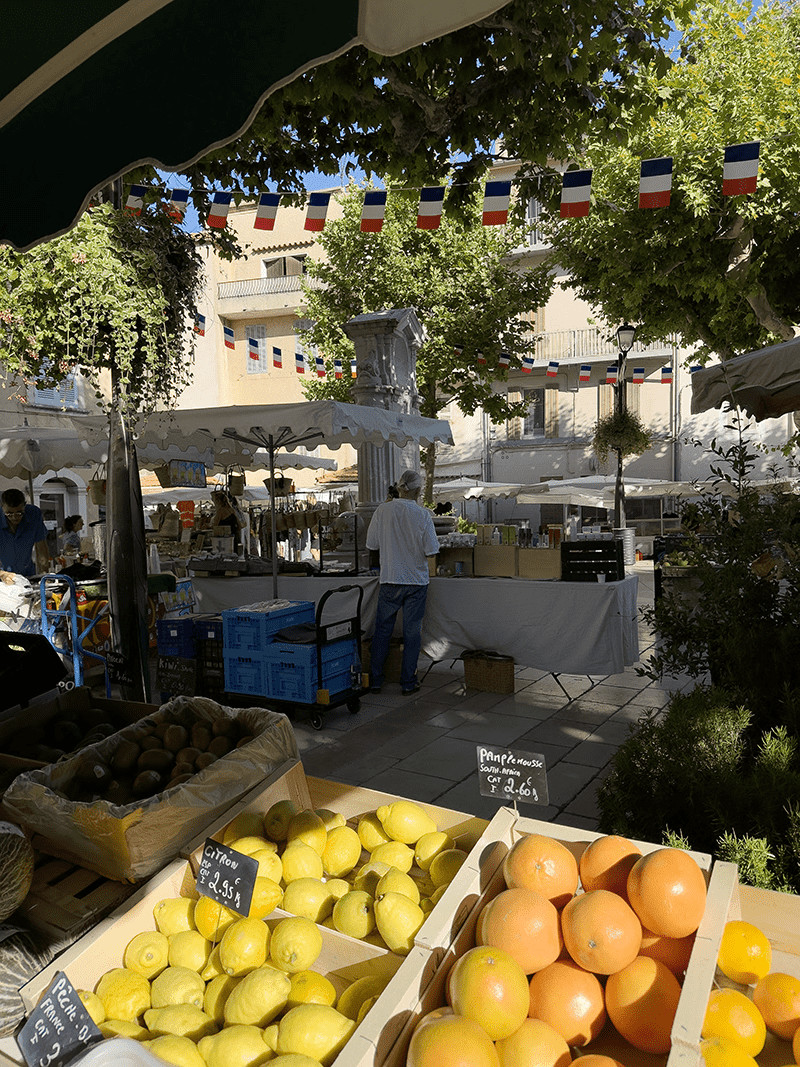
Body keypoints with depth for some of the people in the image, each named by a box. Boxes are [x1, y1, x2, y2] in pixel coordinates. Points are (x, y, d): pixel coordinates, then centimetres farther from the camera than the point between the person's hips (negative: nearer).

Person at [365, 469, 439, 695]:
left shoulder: (383, 510, -6)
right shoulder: (423, 514, -9)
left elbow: (372, 545, 0)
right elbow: (431, 550, -9)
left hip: (389, 580, 1)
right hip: (416, 580, -1)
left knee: (382, 630, 12)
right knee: (412, 632, 8)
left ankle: (375, 680, 17)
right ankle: (408, 682, 13)